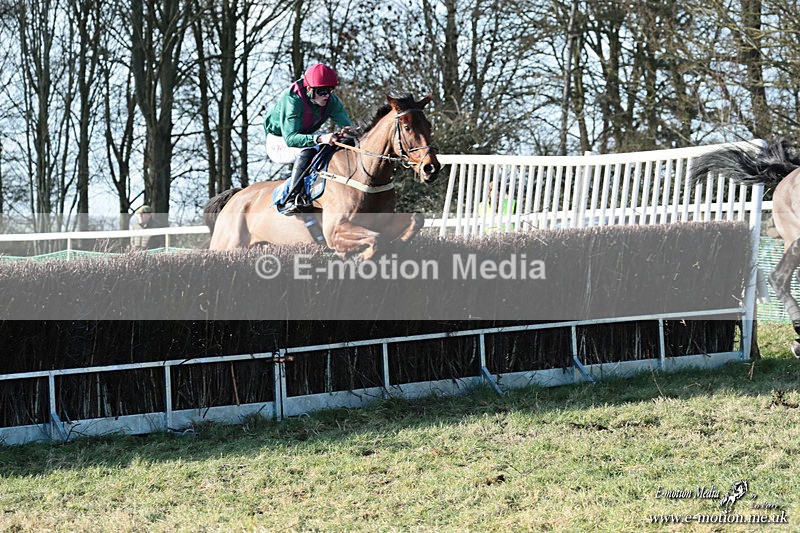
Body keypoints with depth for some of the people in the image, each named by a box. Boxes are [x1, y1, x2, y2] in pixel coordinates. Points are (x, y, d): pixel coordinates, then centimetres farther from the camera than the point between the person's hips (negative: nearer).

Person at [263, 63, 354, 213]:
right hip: (279, 142, -6)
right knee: (307, 152, -36)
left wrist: (345, 132, -41)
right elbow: (290, 138, -41)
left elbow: (348, 126, -14)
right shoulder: (291, 100, -33)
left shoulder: (332, 101, -15)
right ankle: (292, 199, -41)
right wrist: (319, 138, -56)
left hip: (306, 137, 6)